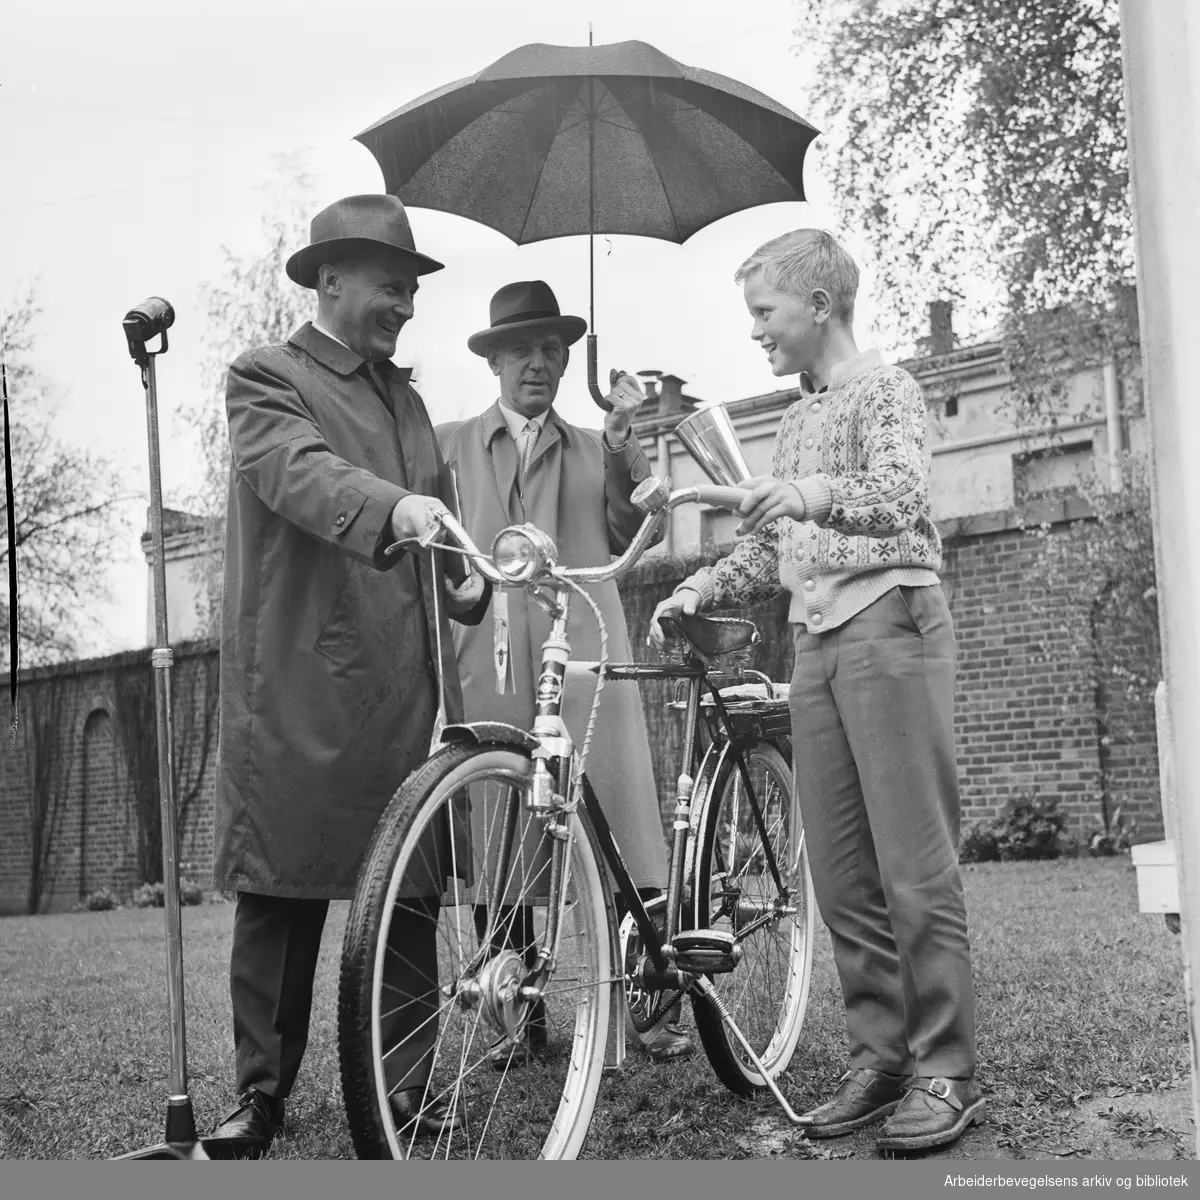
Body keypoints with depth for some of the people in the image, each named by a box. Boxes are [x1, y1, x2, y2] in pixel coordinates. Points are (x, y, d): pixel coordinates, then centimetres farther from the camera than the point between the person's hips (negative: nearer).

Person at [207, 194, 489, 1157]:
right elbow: (300, 471, -20)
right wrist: (395, 508, -40)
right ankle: (261, 1090, 13)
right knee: (281, 897, 1)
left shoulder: (404, 394, 21)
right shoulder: (267, 379, 1)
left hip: (408, 690, 6)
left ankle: (406, 1086, 15)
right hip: (299, 691, -5)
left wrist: (469, 579, 1)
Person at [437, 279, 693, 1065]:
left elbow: (631, 539, 8)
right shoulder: (451, 445, 18)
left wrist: (621, 451, -4)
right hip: (486, 659, 0)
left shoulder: (595, 450, 22)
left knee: (622, 825, -8)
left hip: (583, 653, 0)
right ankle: (522, 1015, 10)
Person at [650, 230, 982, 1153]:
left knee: (916, 870, -7)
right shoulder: (798, 418, 23)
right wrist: (700, 591, 6)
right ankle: (881, 1056, 13)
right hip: (818, 641, 8)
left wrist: (815, 494, -35)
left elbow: (903, 493, -18)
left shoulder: (883, 387, 1)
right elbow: (772, 552, 21)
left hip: (890, 627, -8)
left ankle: (948, 1072, 0)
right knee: (841, 876, 6)